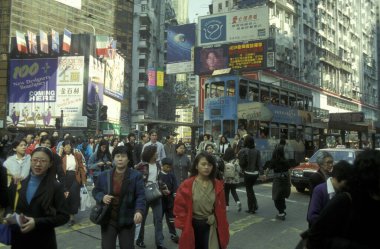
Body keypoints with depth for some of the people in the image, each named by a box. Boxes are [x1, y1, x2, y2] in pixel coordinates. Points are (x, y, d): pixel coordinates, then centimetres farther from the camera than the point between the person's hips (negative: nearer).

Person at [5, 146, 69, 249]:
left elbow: (64, 216, -11)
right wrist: (9, 215, -9)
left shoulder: (56, 187, -8)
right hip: (18, 239, 3)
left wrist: (37, 222, -19)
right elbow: (10, 206, 13)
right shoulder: (19, 183, 3)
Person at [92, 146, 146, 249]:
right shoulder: (104, 175, 2)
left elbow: (140, 196, -12)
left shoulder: (136, 176, -7)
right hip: (108, 219, 2)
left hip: (127, 220, -2)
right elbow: (95, 191, 12)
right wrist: (102, 197, -11)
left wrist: (139, 210, -30)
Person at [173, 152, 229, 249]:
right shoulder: (187, 185, -12)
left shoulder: (217, 185, -3)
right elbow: (179, 206, -7)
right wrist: (185, 226, -7)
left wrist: (223, 228, 5)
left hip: (211, 227, 1)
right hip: (192, 226, -1)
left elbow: (221, 209, 4)